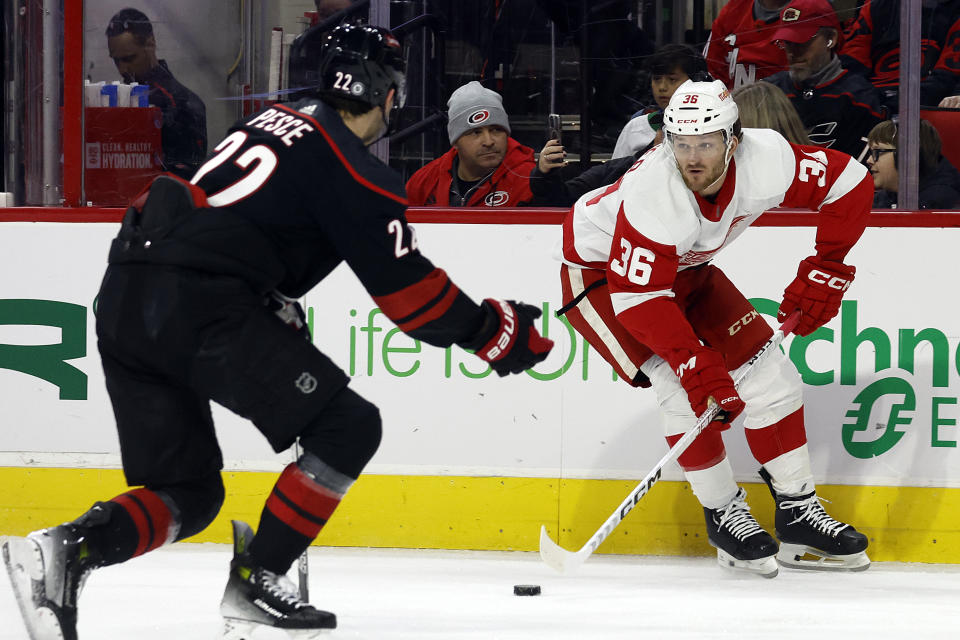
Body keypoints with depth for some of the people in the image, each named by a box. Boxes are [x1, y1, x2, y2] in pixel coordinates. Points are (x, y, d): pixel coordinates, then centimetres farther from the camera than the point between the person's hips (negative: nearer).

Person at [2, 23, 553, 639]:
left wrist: (276, 306, 35)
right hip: (201, 307, -9)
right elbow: (405, 287, -1)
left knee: (187, 493, 15)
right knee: (349, 427, 3)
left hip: (125, 301, 9)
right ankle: (254, 584, 2)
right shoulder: (354, 169, -2)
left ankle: (67, 550, -10)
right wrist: (490, 331, 10)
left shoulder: (275, 121, 24)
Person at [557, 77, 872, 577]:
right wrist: (695, 364, -41)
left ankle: (798, 512, 11)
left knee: (768, 372, 0)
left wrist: (823, 273, -12)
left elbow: (849, 185, -11)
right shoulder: (655, 193, -39)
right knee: (683, 385, -22)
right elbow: (639, 296, -37)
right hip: (603, 271, -6)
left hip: (687, 268, 6)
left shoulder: (764, 159, -26)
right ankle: (723, 515, -5)